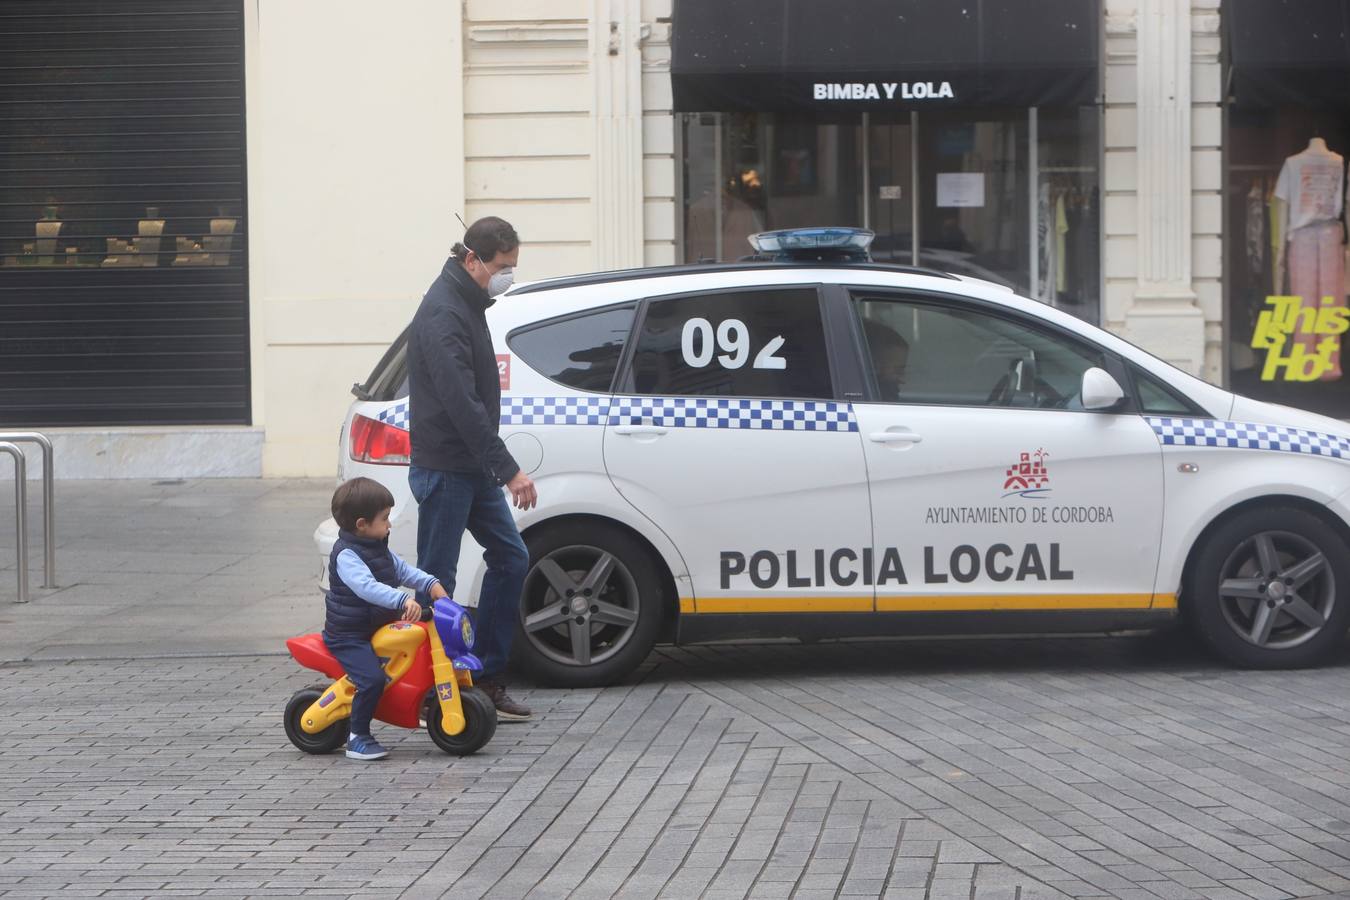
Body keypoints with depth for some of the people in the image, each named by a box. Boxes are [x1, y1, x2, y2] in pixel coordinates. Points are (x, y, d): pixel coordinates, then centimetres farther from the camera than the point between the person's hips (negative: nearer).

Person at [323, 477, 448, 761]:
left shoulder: (380, 548, 10)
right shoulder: (346, 555, -22)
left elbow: (402, 570, 18)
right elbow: (366, 586, -37)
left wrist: (430, 583, 0)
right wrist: (402, 600, -48)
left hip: (378, 628, 10)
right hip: (348, 636, -10)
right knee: (373, 679, -26)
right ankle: (357, 738, -14)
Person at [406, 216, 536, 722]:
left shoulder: (468, 305, 13)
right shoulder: (443, 315, -20)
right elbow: (462, 405, -26)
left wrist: (498, 469, 23)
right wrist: (509, 470, -27)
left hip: (473, 468, 10)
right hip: (444, 470, -10)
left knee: (510, 558, 10)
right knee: (437, 580, -4)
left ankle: (487, 679, 16)